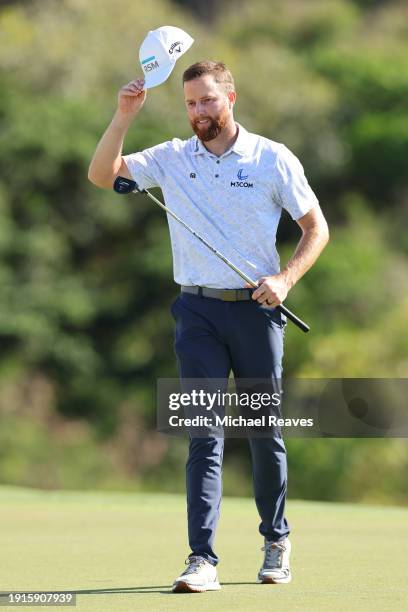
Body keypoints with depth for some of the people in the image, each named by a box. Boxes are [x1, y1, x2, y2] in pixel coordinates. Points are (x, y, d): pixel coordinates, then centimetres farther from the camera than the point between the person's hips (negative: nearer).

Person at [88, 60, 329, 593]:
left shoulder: (274, 159, 0)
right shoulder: (171, 159, 6)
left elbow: (316, 228, 4)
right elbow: (102, 174, 0)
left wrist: (285, 279, -11)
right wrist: (124, 116, -13)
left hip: (256, 309, -1)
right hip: (198, 310, 1)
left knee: (265, 433, 7)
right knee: (205, 434, -7)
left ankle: (276, 541, 28)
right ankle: (202, 560, -12)